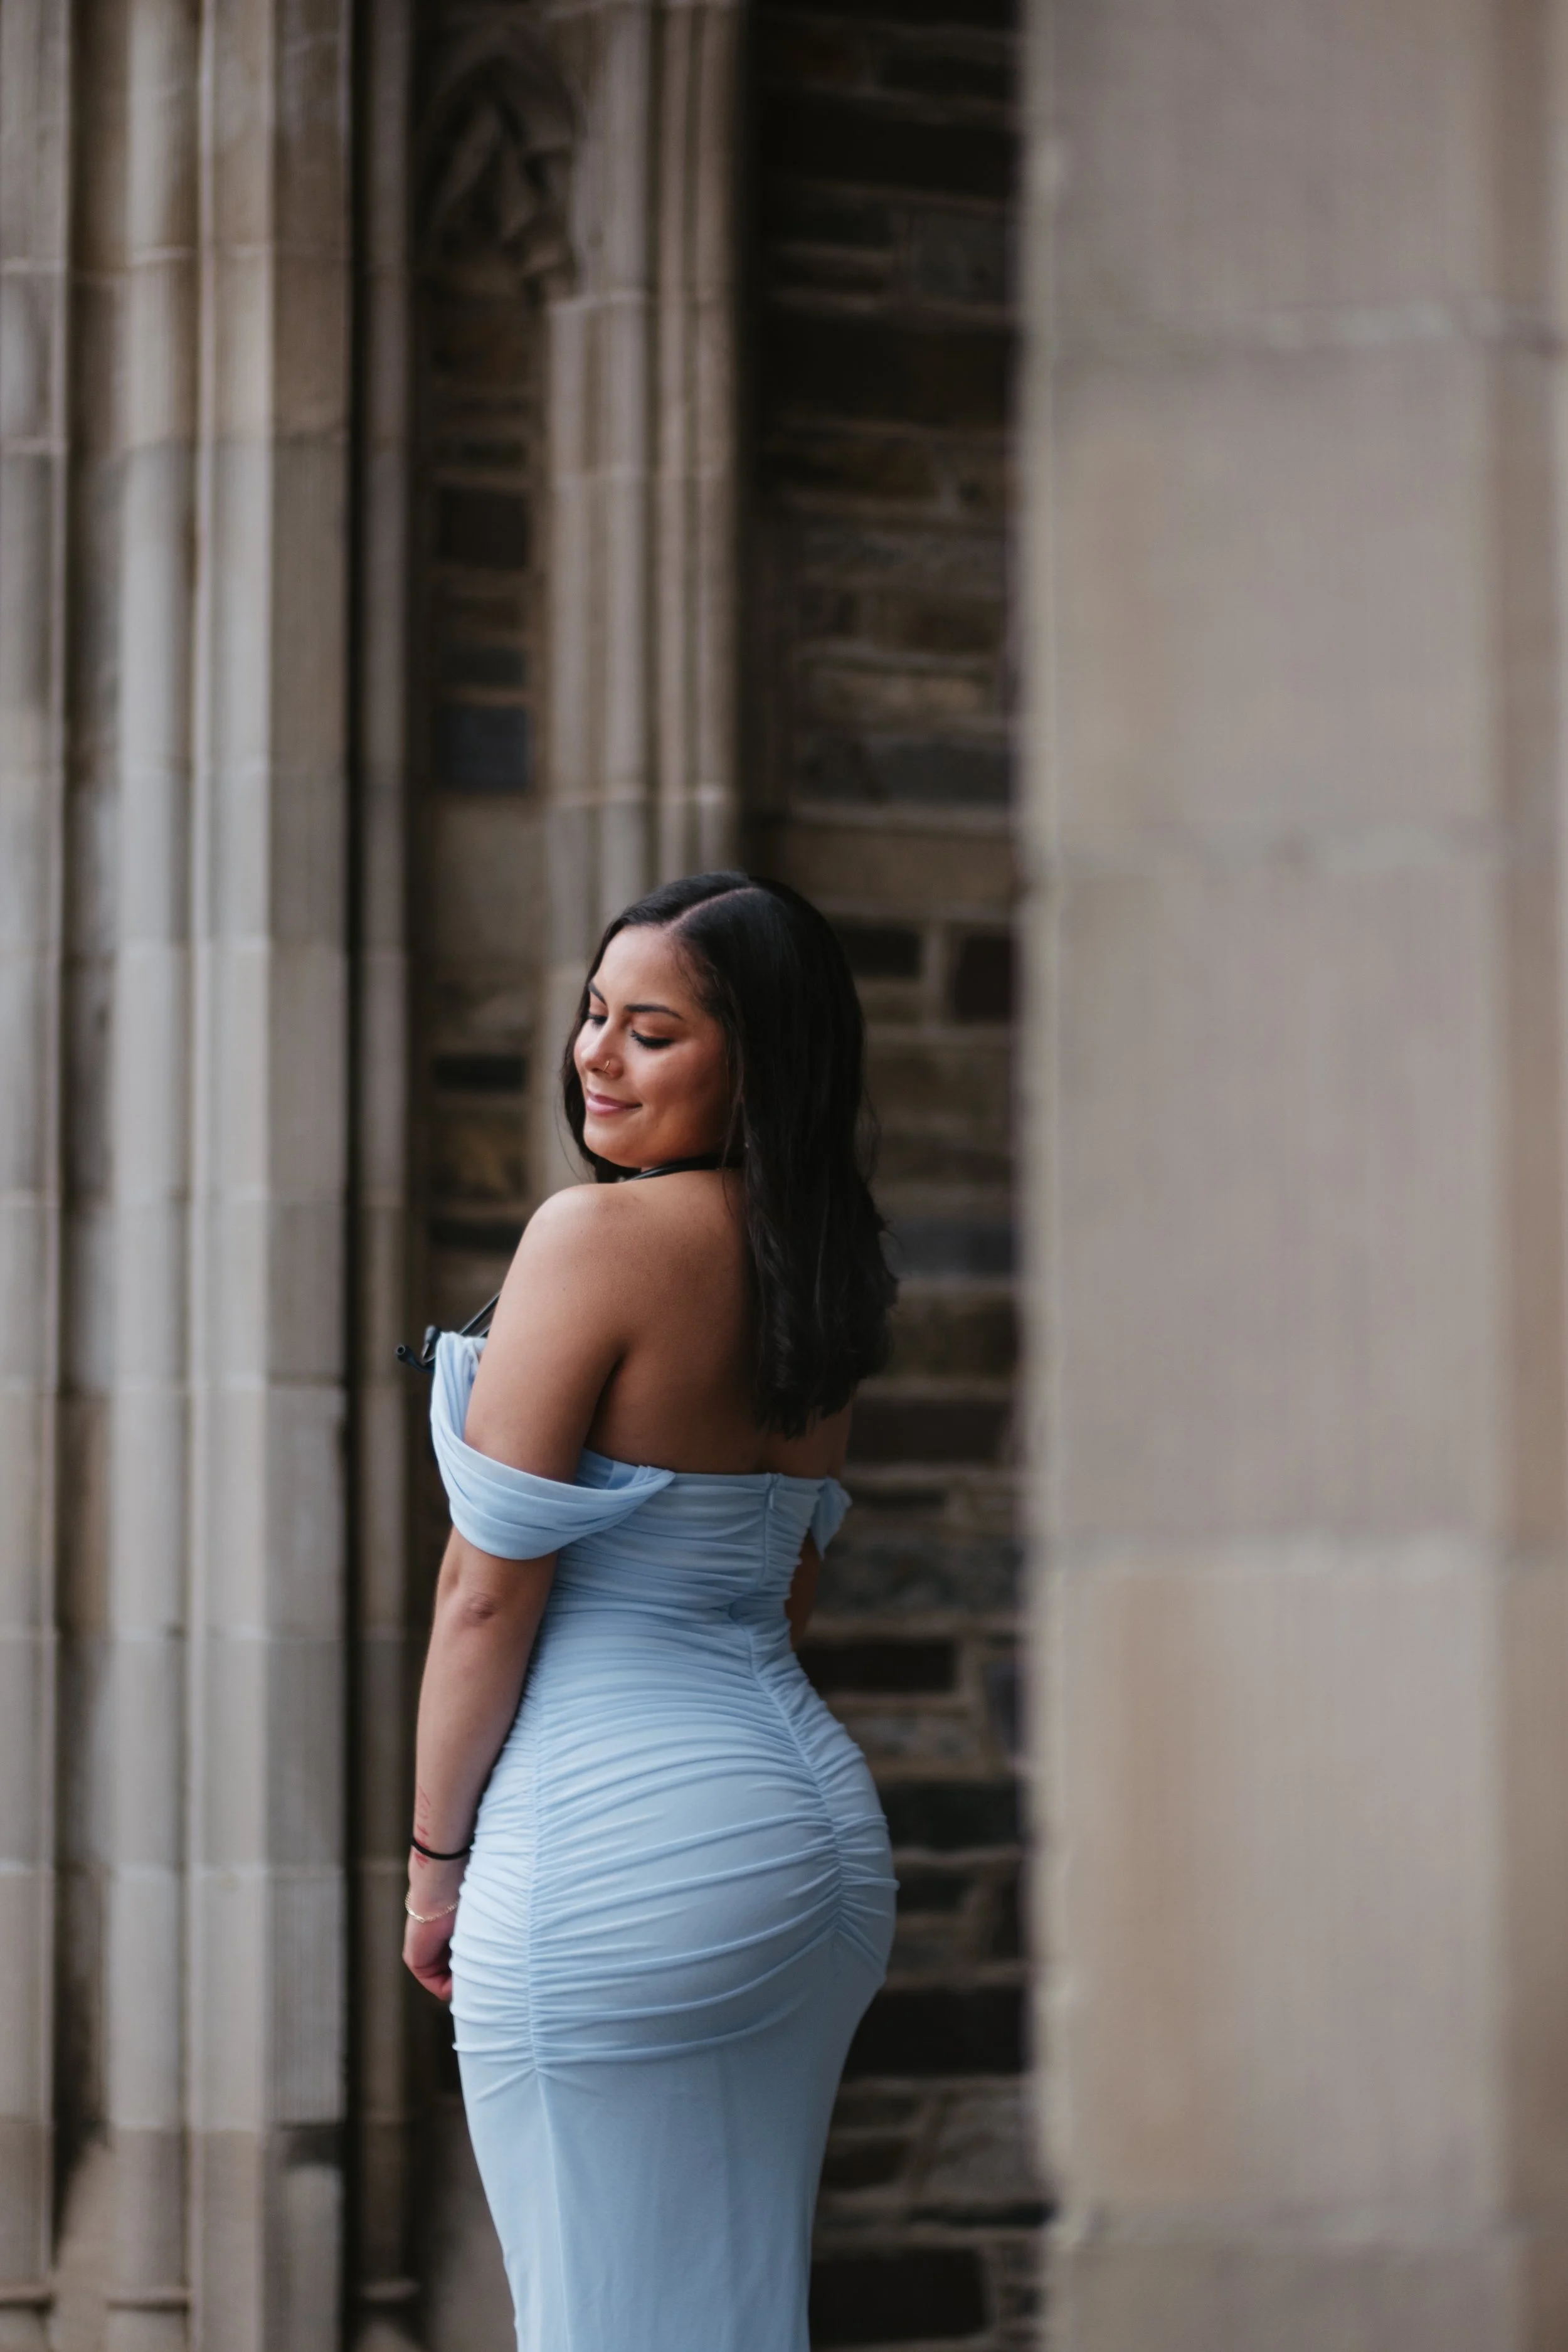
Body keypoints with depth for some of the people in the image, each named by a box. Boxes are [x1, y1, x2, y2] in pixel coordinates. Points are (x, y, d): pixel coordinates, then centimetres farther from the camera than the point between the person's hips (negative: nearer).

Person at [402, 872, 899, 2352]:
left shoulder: (596, 1235, -13)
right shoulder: (820, 1271, 11)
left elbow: (488, 1587, -12)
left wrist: (434, 1861, -3)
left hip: (628, 1856, -8)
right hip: (817, 1827, 8)